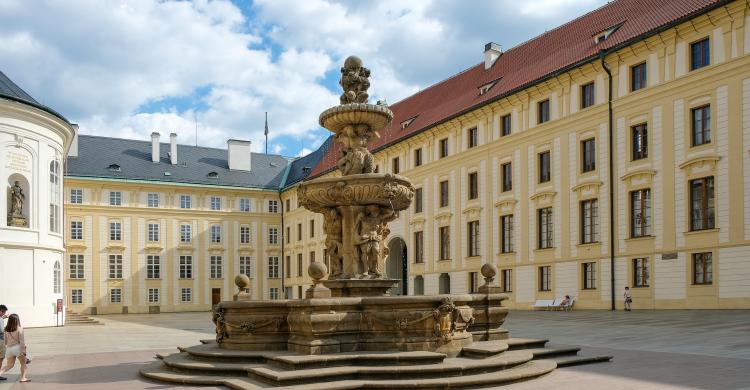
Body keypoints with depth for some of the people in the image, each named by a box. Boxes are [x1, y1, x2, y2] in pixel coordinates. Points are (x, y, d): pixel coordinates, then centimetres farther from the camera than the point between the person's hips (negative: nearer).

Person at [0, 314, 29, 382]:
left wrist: (6, 348, 23)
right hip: (17, 348, -5)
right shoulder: (19, 329, -11)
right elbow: (21, 340, -13)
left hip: (9, 349, 5)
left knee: (9, 365, 15)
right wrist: (23, 350, -11)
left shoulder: (6, 330, 4)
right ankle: (22, 377, 12)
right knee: (23, 363, 12)